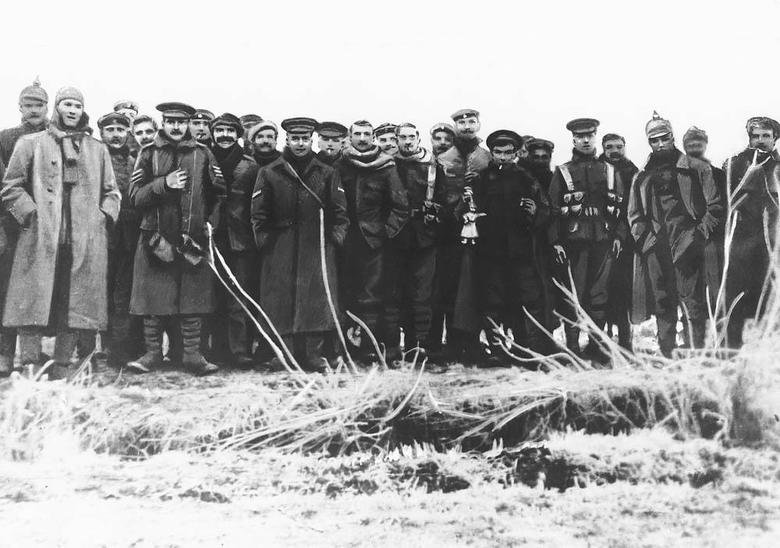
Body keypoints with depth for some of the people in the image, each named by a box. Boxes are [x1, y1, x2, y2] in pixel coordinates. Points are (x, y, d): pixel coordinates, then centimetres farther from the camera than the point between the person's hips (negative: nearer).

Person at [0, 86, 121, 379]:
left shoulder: (98, 150, 18)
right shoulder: (31, 144, 10)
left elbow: (111, 192, 21)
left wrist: (103, 217, 5)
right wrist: (30, 215, -6)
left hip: (86, 243, 3)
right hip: (40, 240, -2)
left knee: (76, 307, 0)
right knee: (33, 304, -8)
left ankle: (61, 368, 6)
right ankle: (30, 367, -6)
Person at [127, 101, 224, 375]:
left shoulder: (202, 154, 8)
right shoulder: (149, 153, 6)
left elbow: (218, 192, 13)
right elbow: (135, 196, 0)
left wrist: (210, 222, 2)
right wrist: (164, 184, -14)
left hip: (192, 238, 0)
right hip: (156, 237, 0)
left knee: (193, 299, 2)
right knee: (153, 300, 2)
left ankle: (192, 354, 8)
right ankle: (152, 353, 12)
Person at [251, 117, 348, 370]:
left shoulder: (327, 173, 9)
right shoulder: (269, 173, 6)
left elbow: (340, 212, 10)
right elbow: (258, 214, 6)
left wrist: (334, 238, 0)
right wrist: (265, 242, -1)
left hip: (318, 250, 1)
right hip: (281, 253, 0)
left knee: (318, 303, -4)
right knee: (282, 307, -2)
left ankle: (314, 357, 1)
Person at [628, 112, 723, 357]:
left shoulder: (695, 168, 6)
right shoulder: (642, 177, 17)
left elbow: (715, 206, 4)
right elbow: (634, 215, 18)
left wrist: (701, 233, -6)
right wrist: (644, 238, 4)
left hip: (686, 244, -3)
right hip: (656, 249, 4)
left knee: (692, 305, -9)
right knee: (663, 308, 6)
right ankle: (666, 358, 11)